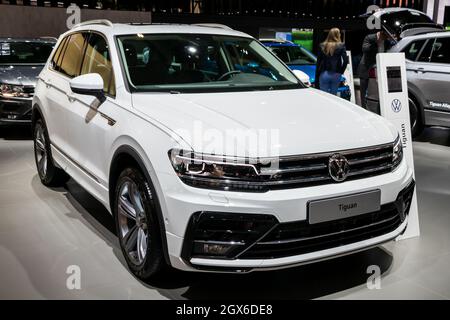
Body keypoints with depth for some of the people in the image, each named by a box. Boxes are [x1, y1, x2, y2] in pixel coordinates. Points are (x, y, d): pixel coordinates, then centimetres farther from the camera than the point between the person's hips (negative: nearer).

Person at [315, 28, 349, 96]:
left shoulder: (322, 46, 3)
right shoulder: (341, 46, -2)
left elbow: (318, 62, 5)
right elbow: (345, 60, -11)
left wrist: (316, 78, 9)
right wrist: (341, 71, 4)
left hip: (324, 74, 1)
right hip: (335, 75, -1)